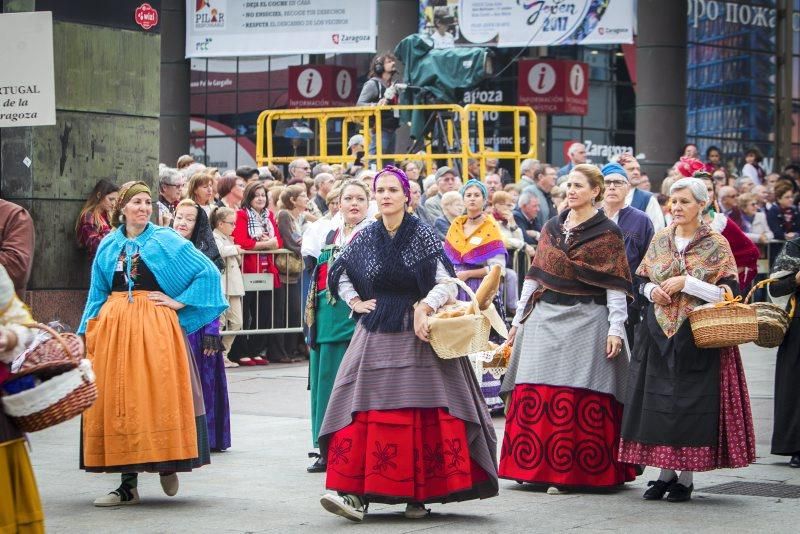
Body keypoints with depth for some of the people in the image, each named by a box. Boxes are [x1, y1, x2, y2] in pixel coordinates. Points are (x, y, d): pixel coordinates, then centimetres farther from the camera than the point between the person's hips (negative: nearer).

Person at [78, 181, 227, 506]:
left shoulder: (165, 241, 3)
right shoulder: (109, 246, 13)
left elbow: (208, 272, 0)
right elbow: (98, 294, 18)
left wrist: (178, 302, -5)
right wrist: (87, 332, 11)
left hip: (155, 327, -3)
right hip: (114, 327, 3)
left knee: (158, 395, -8)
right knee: (118, 399, 1)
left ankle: (167, 464, 12)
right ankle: (127, 485, 5)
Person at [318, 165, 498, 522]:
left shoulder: (422, 236, -2)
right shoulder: (365, 238, 8)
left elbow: (447, 283, -6)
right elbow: (339, 275, 22)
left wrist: (424, 306, -21)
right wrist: (355, 303, 7)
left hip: (416, 336, -3)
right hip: (374, 336, 3)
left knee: (420, 415, -4)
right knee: (363, 412, -6)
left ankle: (418, 494, 3)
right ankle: (354, 493, -11)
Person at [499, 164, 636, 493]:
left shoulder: (607, 233, -2)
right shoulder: (552, 228, 14)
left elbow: (616, 285, -6)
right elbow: (535, 274, 16)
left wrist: (615, 329, -13)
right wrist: (518, 318, 14)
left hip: (587, 319, -5)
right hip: (546, 318, 5)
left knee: (578, 399, -6)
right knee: (534, 393, 1)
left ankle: (572, 471, 0)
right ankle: (536, 467, 9)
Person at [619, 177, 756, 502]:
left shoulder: (716, 244, -4)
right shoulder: (660, 240, 9)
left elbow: (731, 293, -9)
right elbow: (641, 282, 17)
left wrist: (687, 283, -16)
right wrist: (652, 291, -6)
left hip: (698, 337, -4)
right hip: (659, 334, 4)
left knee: (692, 403, -3)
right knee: (658, 401, 3)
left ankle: (686, 478, 5)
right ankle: (666, 473, 14)